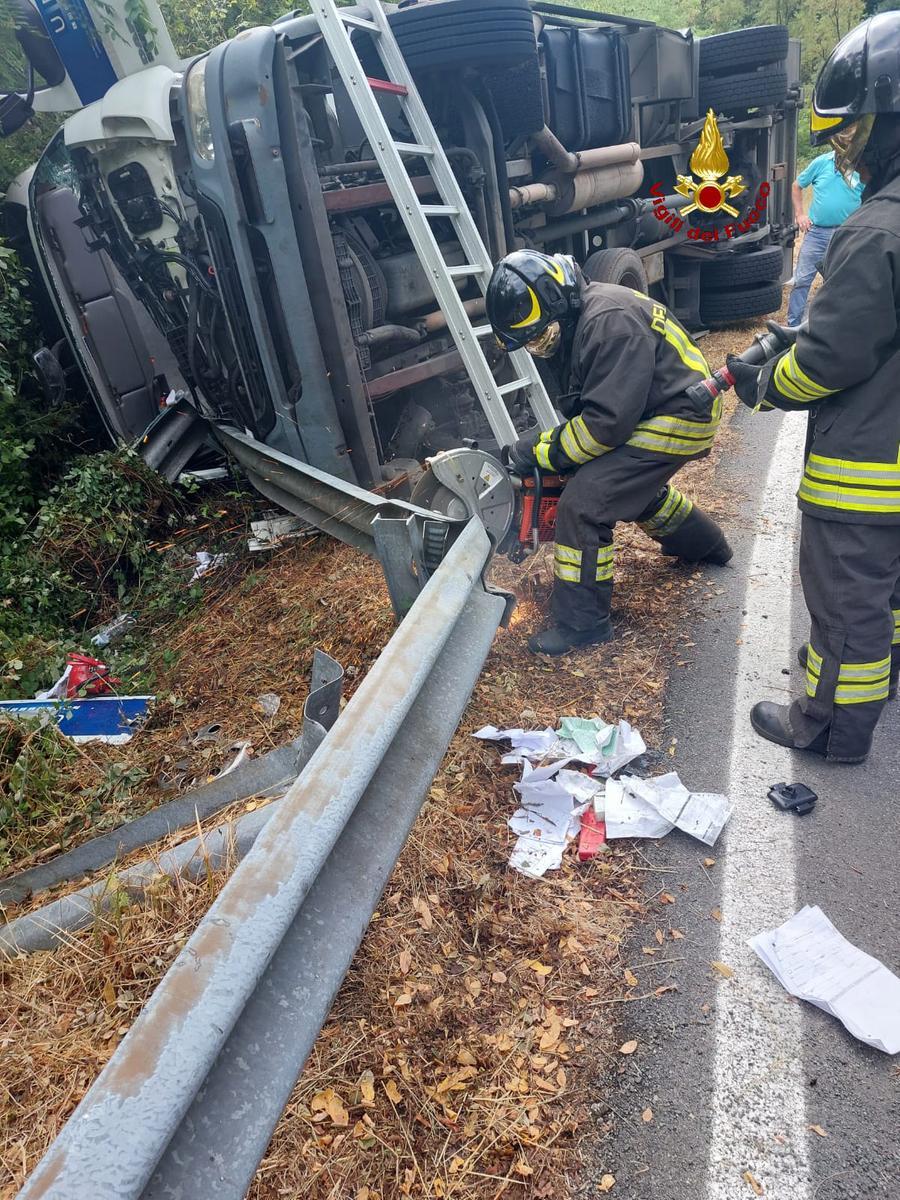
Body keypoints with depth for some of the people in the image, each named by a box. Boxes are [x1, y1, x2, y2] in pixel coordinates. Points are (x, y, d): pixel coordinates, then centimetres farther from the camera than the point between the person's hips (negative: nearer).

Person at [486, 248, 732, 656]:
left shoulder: (610, 323, -28)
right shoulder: (574, 321, 3)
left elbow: (607, 421, -30)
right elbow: (585, 406, 10)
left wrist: (539, 451, -22)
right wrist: (535, 448, -1)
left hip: (679, 418, -10)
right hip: (648, 412, 10)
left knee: (583, 502, -18)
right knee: (635, 485, 31)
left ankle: (583, 623, -7)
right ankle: (705, 545, 54)